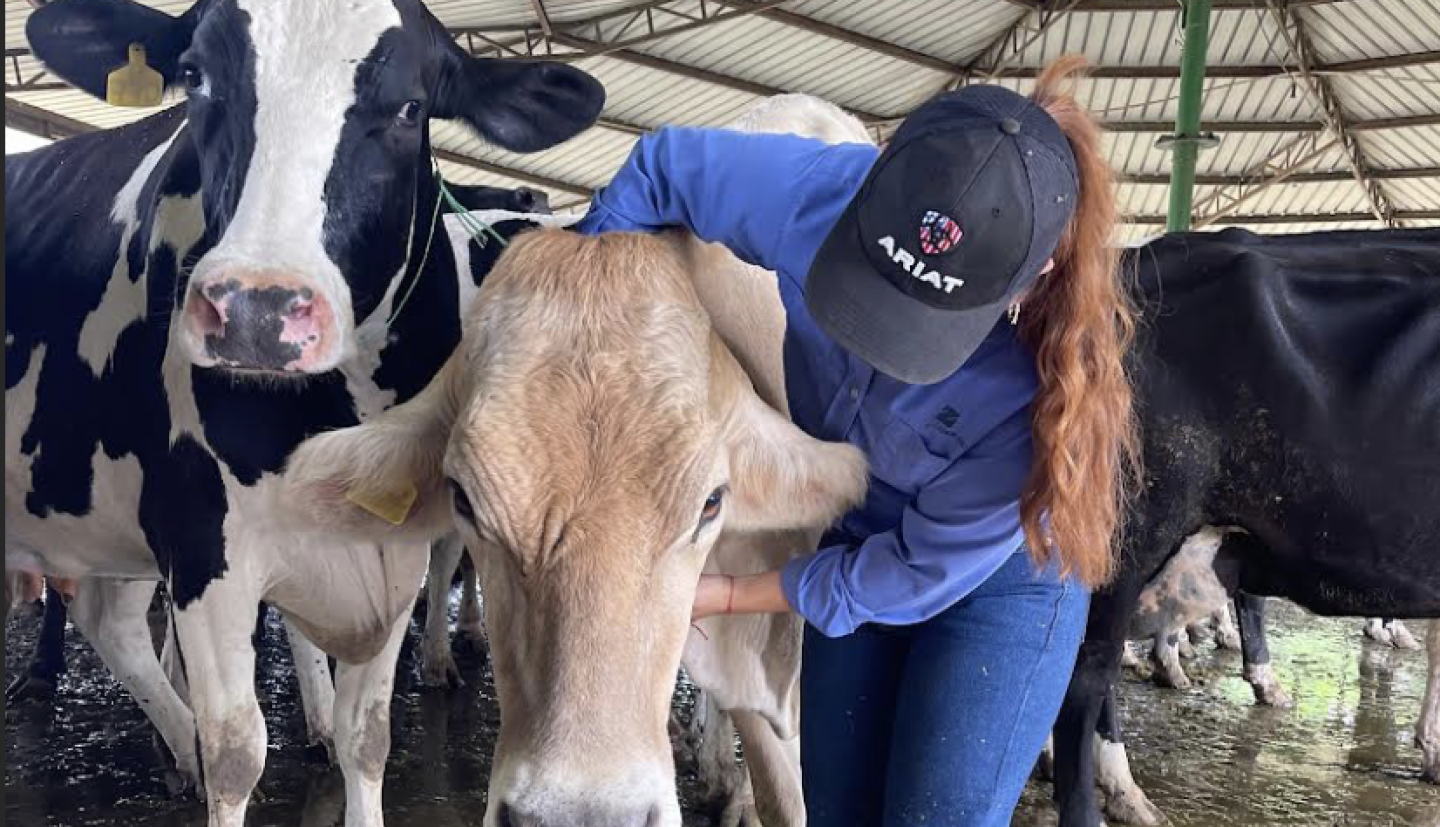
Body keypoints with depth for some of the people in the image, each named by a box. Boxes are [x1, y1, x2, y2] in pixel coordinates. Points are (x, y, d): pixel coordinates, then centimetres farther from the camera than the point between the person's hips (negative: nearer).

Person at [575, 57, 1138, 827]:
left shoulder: (1043, 390, -37)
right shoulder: (826, 194, -30)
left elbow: (917, 575, -23)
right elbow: (661, 165, -10)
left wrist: (725, 595, -15)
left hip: (999, 580, -4)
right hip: (858, 538, 4)